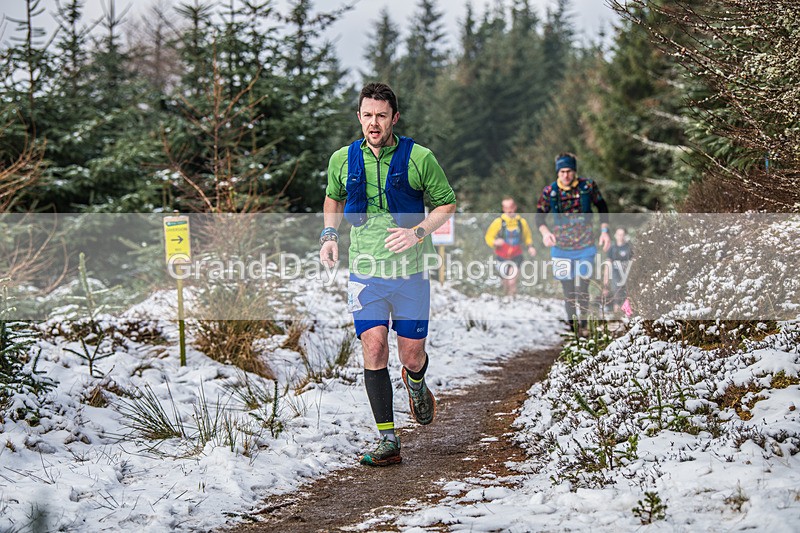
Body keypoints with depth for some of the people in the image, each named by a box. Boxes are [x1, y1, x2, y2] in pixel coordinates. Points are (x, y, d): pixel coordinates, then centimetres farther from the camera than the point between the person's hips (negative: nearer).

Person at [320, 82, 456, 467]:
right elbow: (333, 199, 22)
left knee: (412, 355, 2)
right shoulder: (343, 160, 3)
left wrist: (418, 232, -12)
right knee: (373, 348, -10)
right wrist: (329, 234, 5)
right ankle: (388, 440, -5)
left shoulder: (419, 158, -6)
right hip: (365, 272, 1)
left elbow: (446, 203, 4)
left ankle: (415, 384, 42)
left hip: (410, 271, -1)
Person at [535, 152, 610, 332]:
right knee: (567, 287, 1)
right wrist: (545, 232, -16)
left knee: (582, 286, -4)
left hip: (585, 244, -1)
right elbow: (539, 216, 4)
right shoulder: (549, 191, -5)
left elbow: (602, 207, 10)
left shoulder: (588, 186, -5)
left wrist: (604, 232, 2)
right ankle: (571, 320, 15)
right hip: (561, 246, 1)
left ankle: (583, 321, 10)